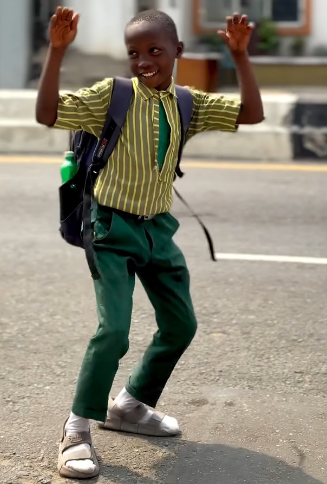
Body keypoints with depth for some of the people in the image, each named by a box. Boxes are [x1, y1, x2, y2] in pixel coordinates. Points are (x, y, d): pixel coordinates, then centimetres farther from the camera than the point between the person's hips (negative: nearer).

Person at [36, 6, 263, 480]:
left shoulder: (188, 104, 2)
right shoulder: (112, 95, -12)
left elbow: (252, 114, -2)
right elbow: (48, 113, -21)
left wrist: (240, 55, -10)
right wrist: (57, 50, -30)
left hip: (158, 229, 6)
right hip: (113, 229, -6)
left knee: (181, 324, 15)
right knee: (114, 329, -18)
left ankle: (130, 406, 33)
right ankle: (77, 430, -3)